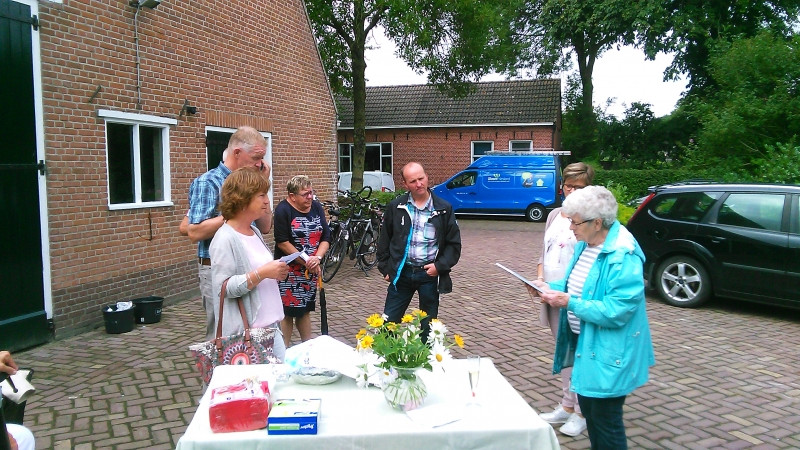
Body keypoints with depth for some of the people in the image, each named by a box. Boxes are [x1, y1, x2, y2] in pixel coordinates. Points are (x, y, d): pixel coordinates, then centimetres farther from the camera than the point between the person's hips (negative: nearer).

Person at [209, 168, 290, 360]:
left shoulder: (255, 232, 12)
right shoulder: (225, 239, -14)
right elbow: (223, 287, -20)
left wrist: (276, 274, 7)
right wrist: (261, 273, -24)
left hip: (270, 325, 8)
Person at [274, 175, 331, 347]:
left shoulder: (317, 207, 6)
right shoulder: (283, 210, -10)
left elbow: (326, 237, 5)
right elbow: (282, 242, -15)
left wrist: (317, 258, -13)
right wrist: (306, 262, -14)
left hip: (312, 270, 5)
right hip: (289, 270, -5)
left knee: (305, 310, 15)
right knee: (287, 311, -1)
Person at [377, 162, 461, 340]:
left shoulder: (444, 209, -1)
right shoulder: (395, 207, 2)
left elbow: (454, 243, 3)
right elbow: (384, 240, 10)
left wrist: (440, 266, -9)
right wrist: (385, 268, 5)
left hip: (429, 274, -1)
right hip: (401, 272, 1)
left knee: (428, 327, 10)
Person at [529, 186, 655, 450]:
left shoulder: (623, 257, -26)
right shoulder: (585, 244, 3)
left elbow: (615, 312, -29)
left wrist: (570, 303, -26)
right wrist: (550, 287, -1)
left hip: (608, 351, -9)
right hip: (584, 342, 9)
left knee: (606, 420, 5)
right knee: (588, 408, 22)